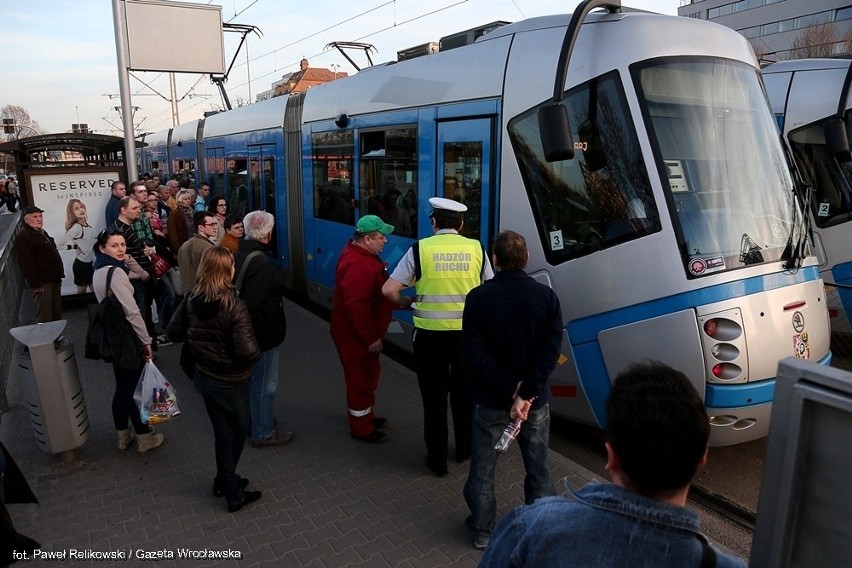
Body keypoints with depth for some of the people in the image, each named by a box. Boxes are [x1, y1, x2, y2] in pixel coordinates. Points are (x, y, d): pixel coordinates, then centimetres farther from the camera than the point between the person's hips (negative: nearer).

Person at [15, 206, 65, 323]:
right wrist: (36, 285, -24)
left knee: (57, 313, 17)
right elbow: (26, 263, -22)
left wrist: (59, 274, 20)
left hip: (54, 280, 9)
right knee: (44, 318, -8)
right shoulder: (22, 237, -16)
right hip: (42, 283, -9)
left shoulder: (42, 232, 15)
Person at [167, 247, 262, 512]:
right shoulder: (234, 307, -28)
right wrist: (256, 351, -10)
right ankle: (233, 494, 32)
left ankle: (225, 481, 38)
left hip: (204, 378, 5)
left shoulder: (191, 299, -7)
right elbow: (247, 351, -31)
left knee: (222, 432, 22)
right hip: (231, 382, -5)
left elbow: (174, 331, 5)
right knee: (235, 433, 16)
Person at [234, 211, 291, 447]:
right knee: (265, 384, 4)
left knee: (253, 379, 24)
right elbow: (252, 303, -29)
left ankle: (255, 420, 41)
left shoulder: (239, 255, 5)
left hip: (247, 331, 10)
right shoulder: (261, 264, -26)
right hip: (263, 333, -10)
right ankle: (264, 433, 18)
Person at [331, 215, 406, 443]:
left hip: (361, 331, 11)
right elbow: (357, 307, -31)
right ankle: (361, 428, 20)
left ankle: (366, 416, 40)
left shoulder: (361, 254, 7)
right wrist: (371, 338, -25)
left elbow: (373, 294, 18)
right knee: (361, 379, 4)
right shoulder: (358, 265, -28)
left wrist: (398, 301, 11)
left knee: (368, 374, 23)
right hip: (355, 334, -11)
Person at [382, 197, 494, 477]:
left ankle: (437, 460, 24)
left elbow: (389, 290, -7)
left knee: (434, 397, 12)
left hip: (430, 334, -2)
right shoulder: (476, 248, -1)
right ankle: (464, 449, 38)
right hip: (467, 332, 2)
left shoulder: (420, 249, -6)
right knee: (464, 393, 21)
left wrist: (404, 302, 12)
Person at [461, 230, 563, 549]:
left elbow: (475, 353, -17)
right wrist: (526, 394, -18)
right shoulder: (546, 296, -9)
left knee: (482, 469, 17)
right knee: (537, 469, 19)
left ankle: (482, 531, 32)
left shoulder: (478, 298, -12)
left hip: (490, 401, -1)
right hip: (535, 401, 1)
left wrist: (511, 390, -15)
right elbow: (551, 351, -16)